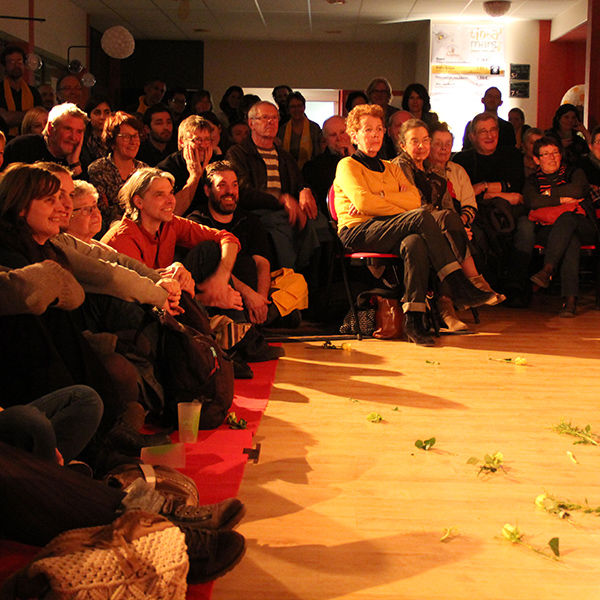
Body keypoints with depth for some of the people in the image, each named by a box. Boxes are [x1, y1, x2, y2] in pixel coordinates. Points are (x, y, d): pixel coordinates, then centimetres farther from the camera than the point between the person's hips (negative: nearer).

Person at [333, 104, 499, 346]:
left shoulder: (392, 169, 28)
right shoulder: (347, 166, 10)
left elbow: (415, 199, 8)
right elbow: (363, 201, -10)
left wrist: (379, 196, -6)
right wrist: (400, 203, -5)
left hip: (387, 235, 5)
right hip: (358, 233, -5)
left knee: (415, 243, -34)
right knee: (421, 217, -28)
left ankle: (413, 319, -40)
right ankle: (460, 287, -30)